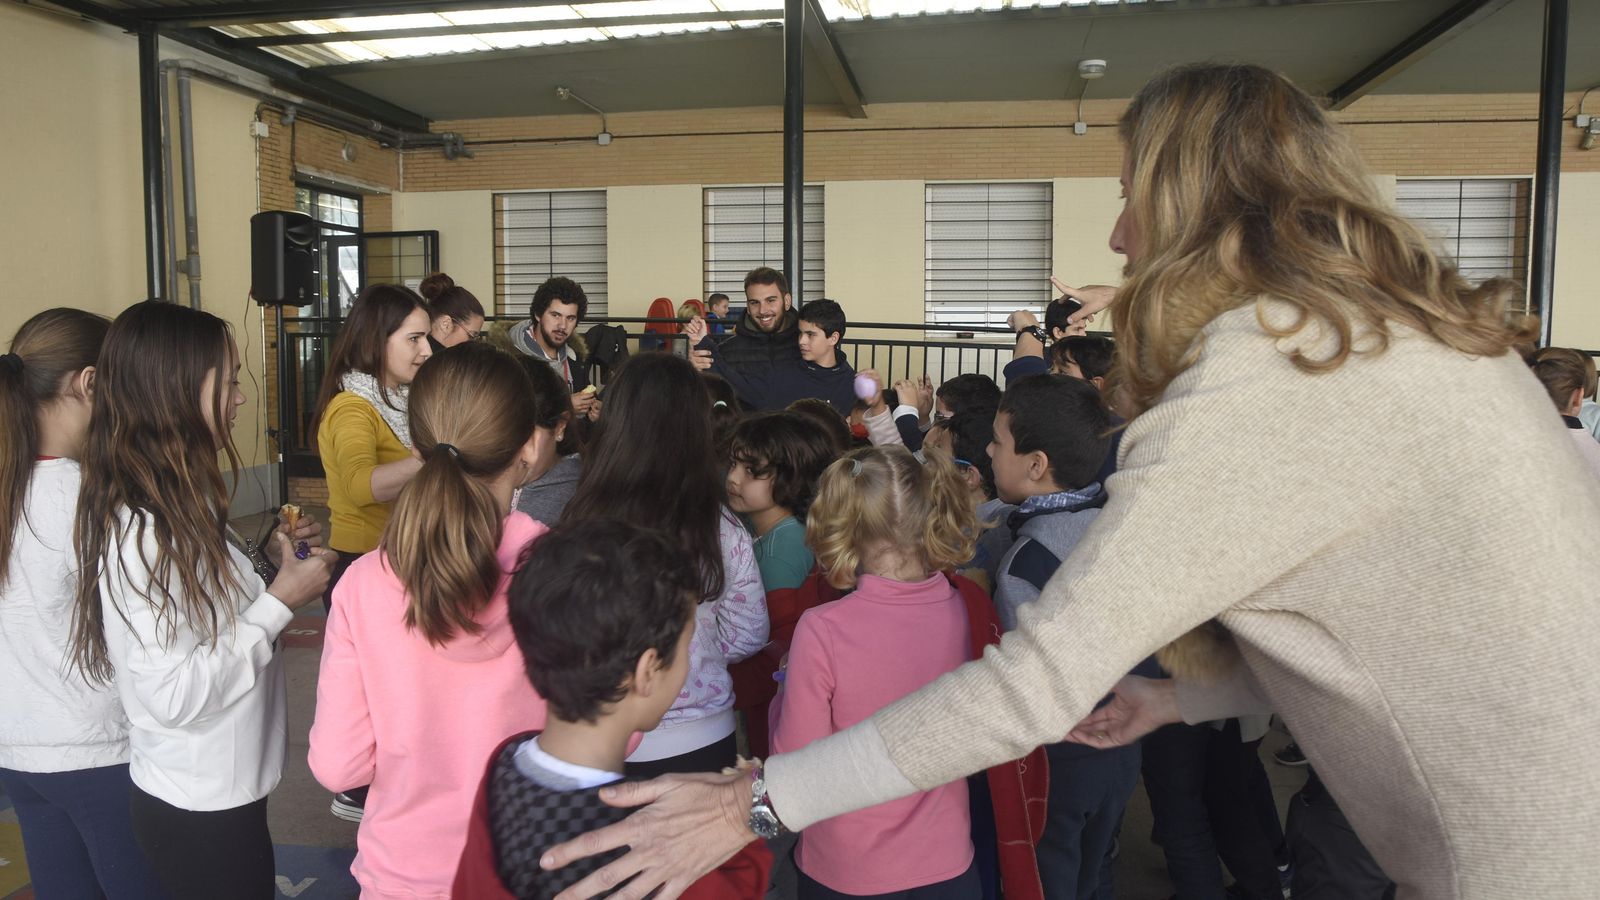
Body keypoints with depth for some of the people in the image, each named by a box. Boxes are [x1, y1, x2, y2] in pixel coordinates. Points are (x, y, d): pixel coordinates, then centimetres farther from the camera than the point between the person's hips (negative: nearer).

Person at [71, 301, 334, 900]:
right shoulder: (138, 531, -25)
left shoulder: (175, 508, 3)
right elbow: (175, 693, -26)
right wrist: (280, 602, -21)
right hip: (199, 808, -9)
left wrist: (268, 569, 1)